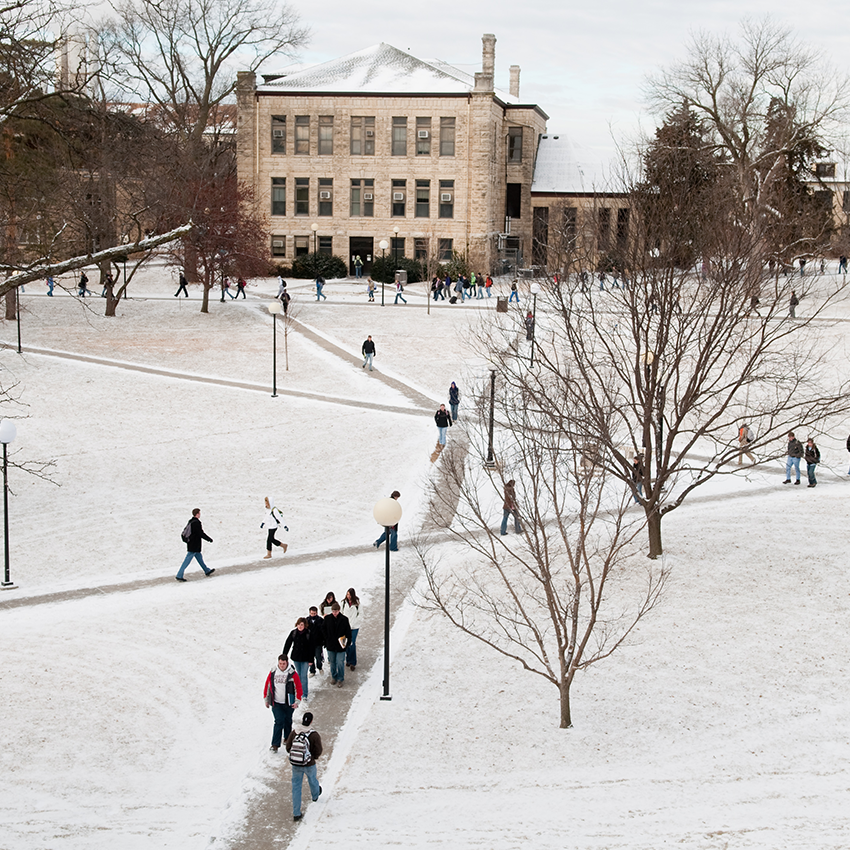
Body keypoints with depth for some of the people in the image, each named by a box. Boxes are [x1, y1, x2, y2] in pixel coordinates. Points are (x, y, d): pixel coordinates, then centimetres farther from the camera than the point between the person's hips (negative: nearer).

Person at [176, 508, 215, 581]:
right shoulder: (197, 523, -19)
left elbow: (184, 532, 13)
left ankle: (207, 571, 36)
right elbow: (201, 534, -19)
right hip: (194, 546, -10)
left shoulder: (190, 522, 8)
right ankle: (179, 575, -5)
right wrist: (209, 539, -8)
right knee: (187, 561, -6)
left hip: (190, 544, 10)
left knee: (199, 557, 22)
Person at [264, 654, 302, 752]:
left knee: (288, 722, 15)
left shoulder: (292, 674, -9)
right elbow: (267, 686, 9)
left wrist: (297, 701, -10)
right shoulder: (272, 673, -2)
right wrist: (266, 700, 12)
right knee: (279, 722, -11)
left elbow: (298, 687, -5)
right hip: (276, 703, 0)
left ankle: (287, 738, 39)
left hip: (288, 703, 0)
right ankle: (275, 745, -10)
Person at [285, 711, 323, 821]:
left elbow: (288, 748, -2)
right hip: (309, 765, -1)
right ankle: (315, 795, 61)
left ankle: (296, 814, 14)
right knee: (312, 780, 29)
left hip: (295, 765, 2)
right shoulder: (314, 735, -20)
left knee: (296, 787, 13)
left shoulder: (294, 732, -11)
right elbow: (318, 751, -12)